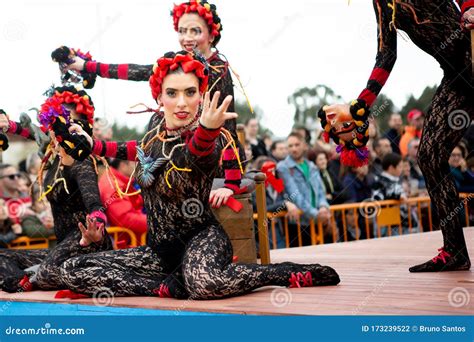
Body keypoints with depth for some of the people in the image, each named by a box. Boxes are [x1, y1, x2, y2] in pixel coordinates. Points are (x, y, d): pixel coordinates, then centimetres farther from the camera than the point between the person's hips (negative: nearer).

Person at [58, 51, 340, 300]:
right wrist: (94, 145, 27)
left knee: (205, 282, -44)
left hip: (201, 238, -7)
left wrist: (207, 127, -66)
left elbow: (197, 152, -43)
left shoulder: (207, 140, -17)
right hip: (160, 248, 7)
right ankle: (172, 287, -14)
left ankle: (291, 273, -14)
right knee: (73, 271, -10)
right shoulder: (157, 123, 1)